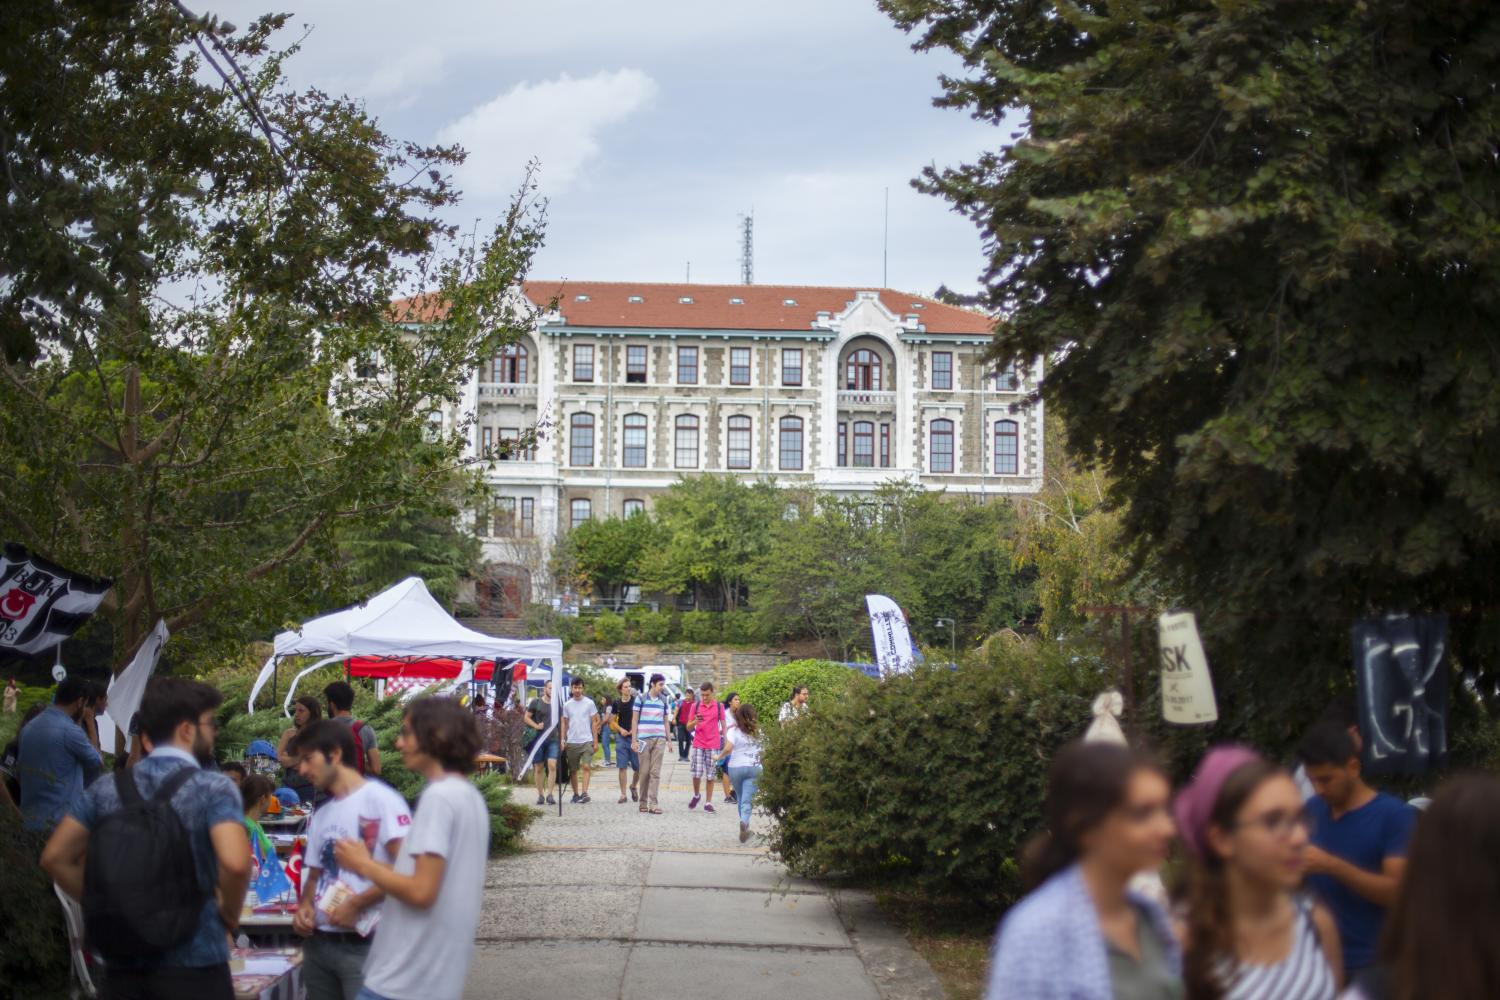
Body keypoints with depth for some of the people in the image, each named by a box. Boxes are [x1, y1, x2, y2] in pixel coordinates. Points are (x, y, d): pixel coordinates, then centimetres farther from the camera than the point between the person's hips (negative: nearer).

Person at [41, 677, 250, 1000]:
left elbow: (55, 858, 5)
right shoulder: (214, 789, -10)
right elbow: (234, 862, -25)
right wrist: (230, 915, -8)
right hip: (193, 963, -5)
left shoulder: (107, 788, 7)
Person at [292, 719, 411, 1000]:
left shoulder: (380, 798, -8)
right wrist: (305, 906, 2)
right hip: (318, 943, 8)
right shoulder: (321, 814, 17)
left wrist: (356, 905, -14)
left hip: (365, 945, -8)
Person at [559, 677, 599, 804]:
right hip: (571, 742, 3)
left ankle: (584, 793, -21)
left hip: (587, 741, -3)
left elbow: (594, 723, 4)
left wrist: (596, 741, 0)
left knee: (586, 767, -15)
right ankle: (575, 794, 18)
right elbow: (564, 723, 12)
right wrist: (563, 740, 2)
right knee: (573, 770, 8)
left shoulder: (589, 703, 2)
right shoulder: (567, 705, 7)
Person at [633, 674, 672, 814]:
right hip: (644, 739, -2)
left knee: (655, 772, -3)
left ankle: (653, 804, -5)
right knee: (644, 771, 1)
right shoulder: (641, 699, 1)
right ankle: (643, 802, 12)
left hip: (659, 740, 2)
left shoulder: (664, 700, 10)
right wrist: (634, 740, -3)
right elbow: (635, 720, 2)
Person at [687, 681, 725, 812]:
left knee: (710, 775, 1)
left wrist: (726, 741, 3)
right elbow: (688, 727, 9)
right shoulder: (696, 706, 5)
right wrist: (695, 722, -13)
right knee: (696, 773, -5)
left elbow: (723, 725, 9)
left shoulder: (719, 707, 3)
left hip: (713, 745, -1)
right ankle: (696, 795, 21)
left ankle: (709, 802, 8)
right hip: (698, 744, 1)